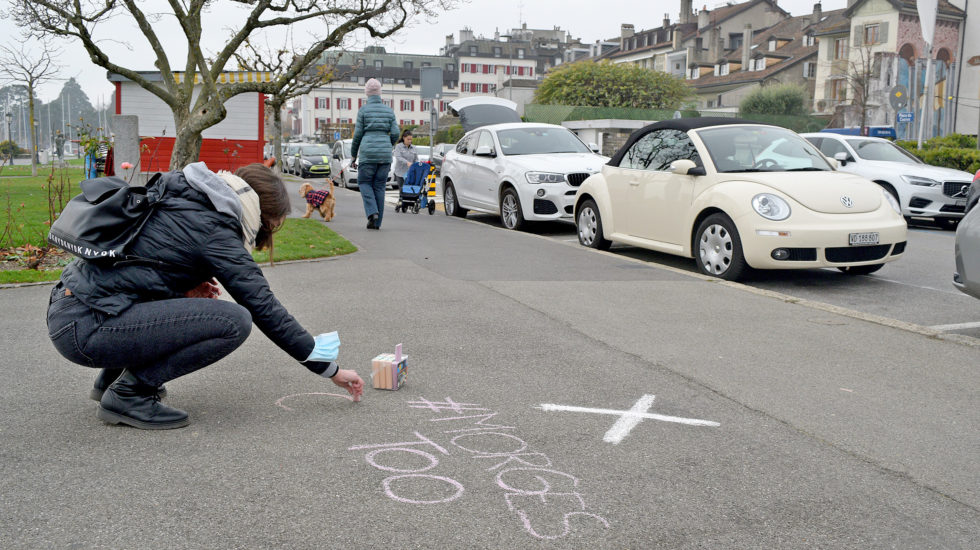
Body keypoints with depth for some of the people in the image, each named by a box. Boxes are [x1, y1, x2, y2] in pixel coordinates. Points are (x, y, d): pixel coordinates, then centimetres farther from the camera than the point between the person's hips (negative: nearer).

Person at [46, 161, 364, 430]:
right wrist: (329, 368, -3)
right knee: (234, 321, -16)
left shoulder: (176, 197, 12)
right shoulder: (215, 232, -12)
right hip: (85, 329, -9)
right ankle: (128, 394, -5)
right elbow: (266, 309, -10)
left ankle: (113, 377, 22)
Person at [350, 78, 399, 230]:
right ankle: (377, 222, 8)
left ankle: (372, 212, -11)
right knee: (379, 186, 9)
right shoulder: (389, 110, 7)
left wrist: (353, 156, 7)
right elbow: (395, 134, 3)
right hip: (385, 154, 3)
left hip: (368, 152, -3)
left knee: (364, 182, 11)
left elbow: (357, 135, -2)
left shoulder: (363, 110, -2)